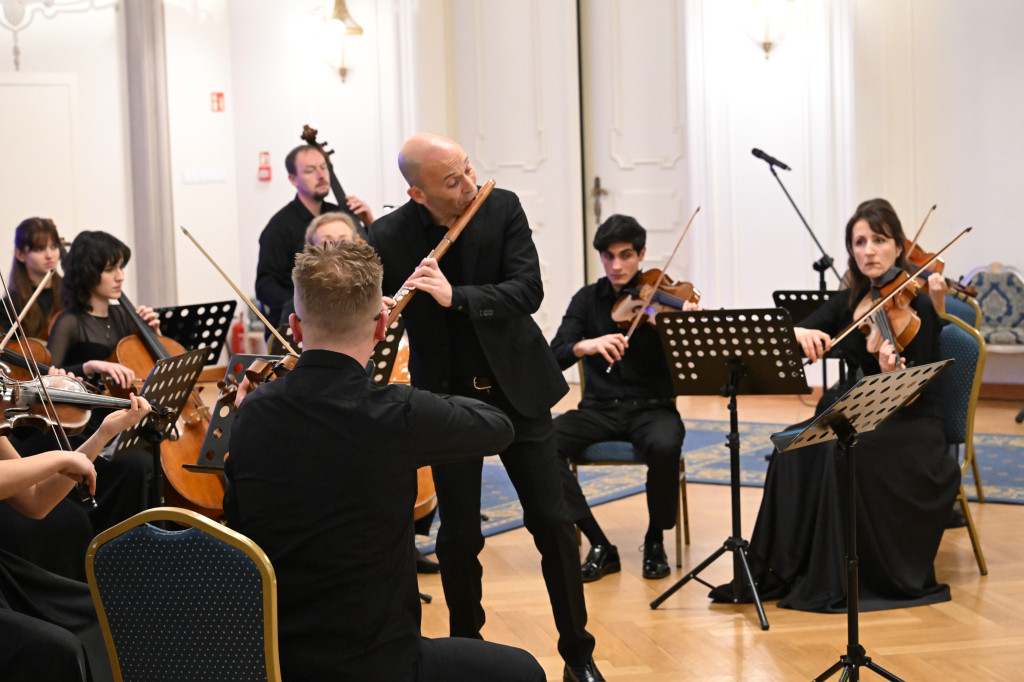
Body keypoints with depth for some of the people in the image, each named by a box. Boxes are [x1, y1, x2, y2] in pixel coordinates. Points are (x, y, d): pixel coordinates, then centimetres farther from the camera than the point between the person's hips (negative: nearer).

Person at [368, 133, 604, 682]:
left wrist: (456, 297, -30)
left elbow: (528, 290, -17)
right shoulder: (388, 238, -10)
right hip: (447, 394, 0)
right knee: (459, 533, 2)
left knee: (552, 522, 3)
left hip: (517, 386, 1)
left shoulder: (502, 208, -9)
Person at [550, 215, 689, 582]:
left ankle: (655, 541, -8)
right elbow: (555, 356, -6)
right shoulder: (588, 300, 6)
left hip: (652, 409, -2)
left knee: (664, 446, -36)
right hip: (599, 409, 2)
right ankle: (599, 545, -16)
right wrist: (585, 345, -28)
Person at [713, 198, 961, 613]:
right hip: (859, 419, 5)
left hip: (912, 427, -5)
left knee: (845, 451, -33)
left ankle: (837, 579, -21)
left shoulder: (919, 305, -10)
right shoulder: (849, 303, 6)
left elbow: (918, 392, -14)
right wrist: (798, 333, -27)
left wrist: (892, 373, -36)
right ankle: (778, 571, -21)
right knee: (796, 445, -23)